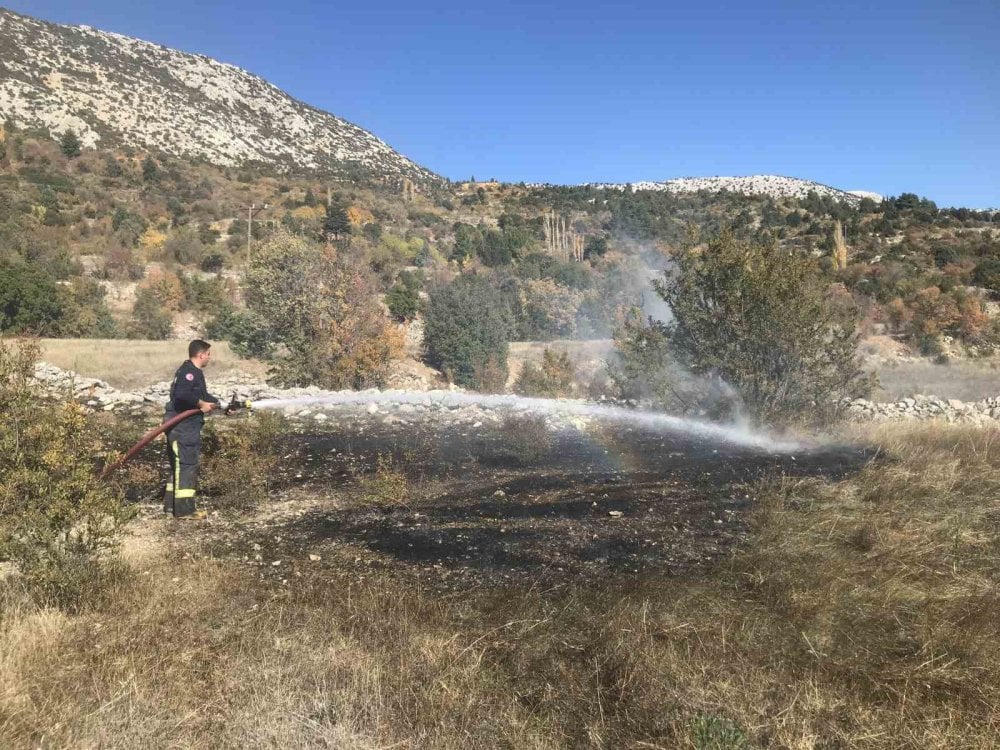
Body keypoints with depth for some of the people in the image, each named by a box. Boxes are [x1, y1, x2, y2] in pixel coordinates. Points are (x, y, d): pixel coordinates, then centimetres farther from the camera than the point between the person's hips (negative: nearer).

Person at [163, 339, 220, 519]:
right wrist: (201, 404, -22)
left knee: (180, 465, 17)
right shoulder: (189, 371, -16)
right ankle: (184, 509, -3)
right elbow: (181, 394, -32)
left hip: (187, 426, 11)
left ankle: (171, 504, 27)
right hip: (182, 425, -11)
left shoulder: (195, 372, 17)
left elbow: (204, 395, 27)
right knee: (187, 465, -7)